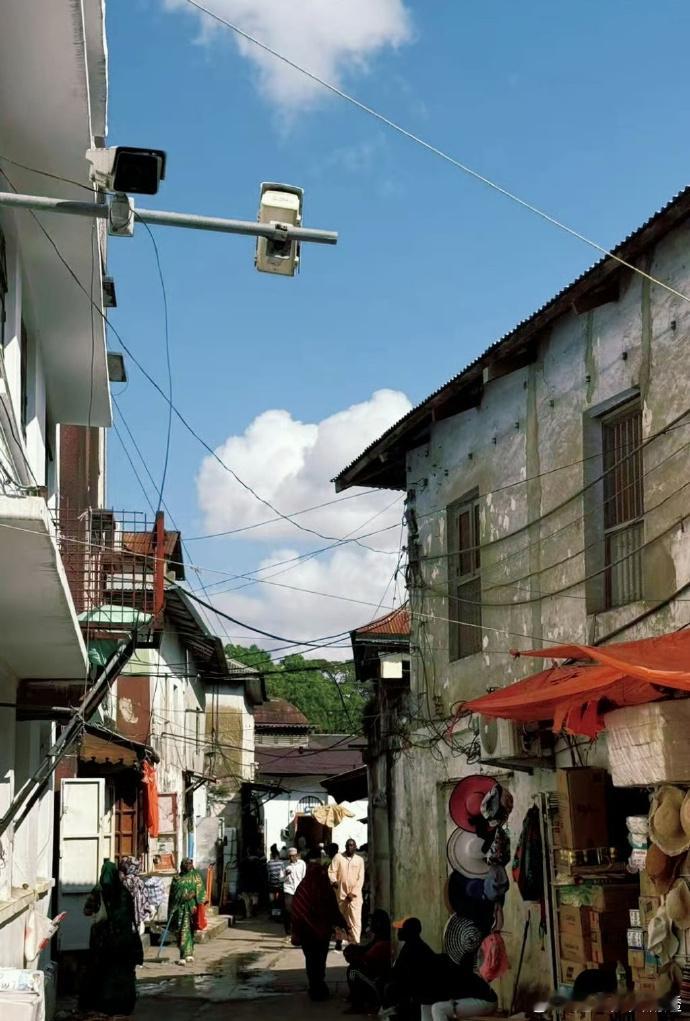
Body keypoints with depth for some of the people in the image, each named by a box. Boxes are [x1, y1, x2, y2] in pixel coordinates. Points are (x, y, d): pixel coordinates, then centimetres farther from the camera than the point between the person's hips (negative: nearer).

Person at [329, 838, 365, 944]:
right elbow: (332, 871, -1)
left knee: (355, 919, -11)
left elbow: (360, 878, 2)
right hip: (341, 893, 1)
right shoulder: (338, 857, 5)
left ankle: (356, 942, -16)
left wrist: (353, 893, -7)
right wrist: (334, 880, -22)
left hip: (355, 895, -1)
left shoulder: (359, 860, 5)